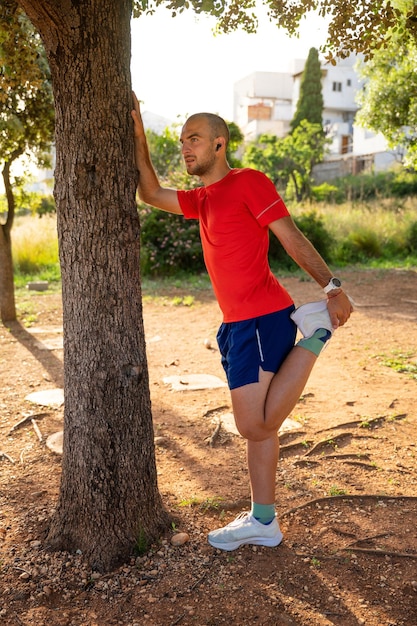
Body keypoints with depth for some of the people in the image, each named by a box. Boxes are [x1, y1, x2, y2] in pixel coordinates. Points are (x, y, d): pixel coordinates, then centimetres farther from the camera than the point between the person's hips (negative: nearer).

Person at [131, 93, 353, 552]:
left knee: (255, 426, -10)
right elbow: (150, 194, 25)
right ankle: (263, 522, 23)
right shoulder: (202, 199, 18)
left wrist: (332, 287, -17)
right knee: (257, 425, 12)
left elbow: (292, 237, -10)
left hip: (261, 320, -8)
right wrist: (138, 136, 21)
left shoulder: (247, 182, -5)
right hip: (237, 324, 8)